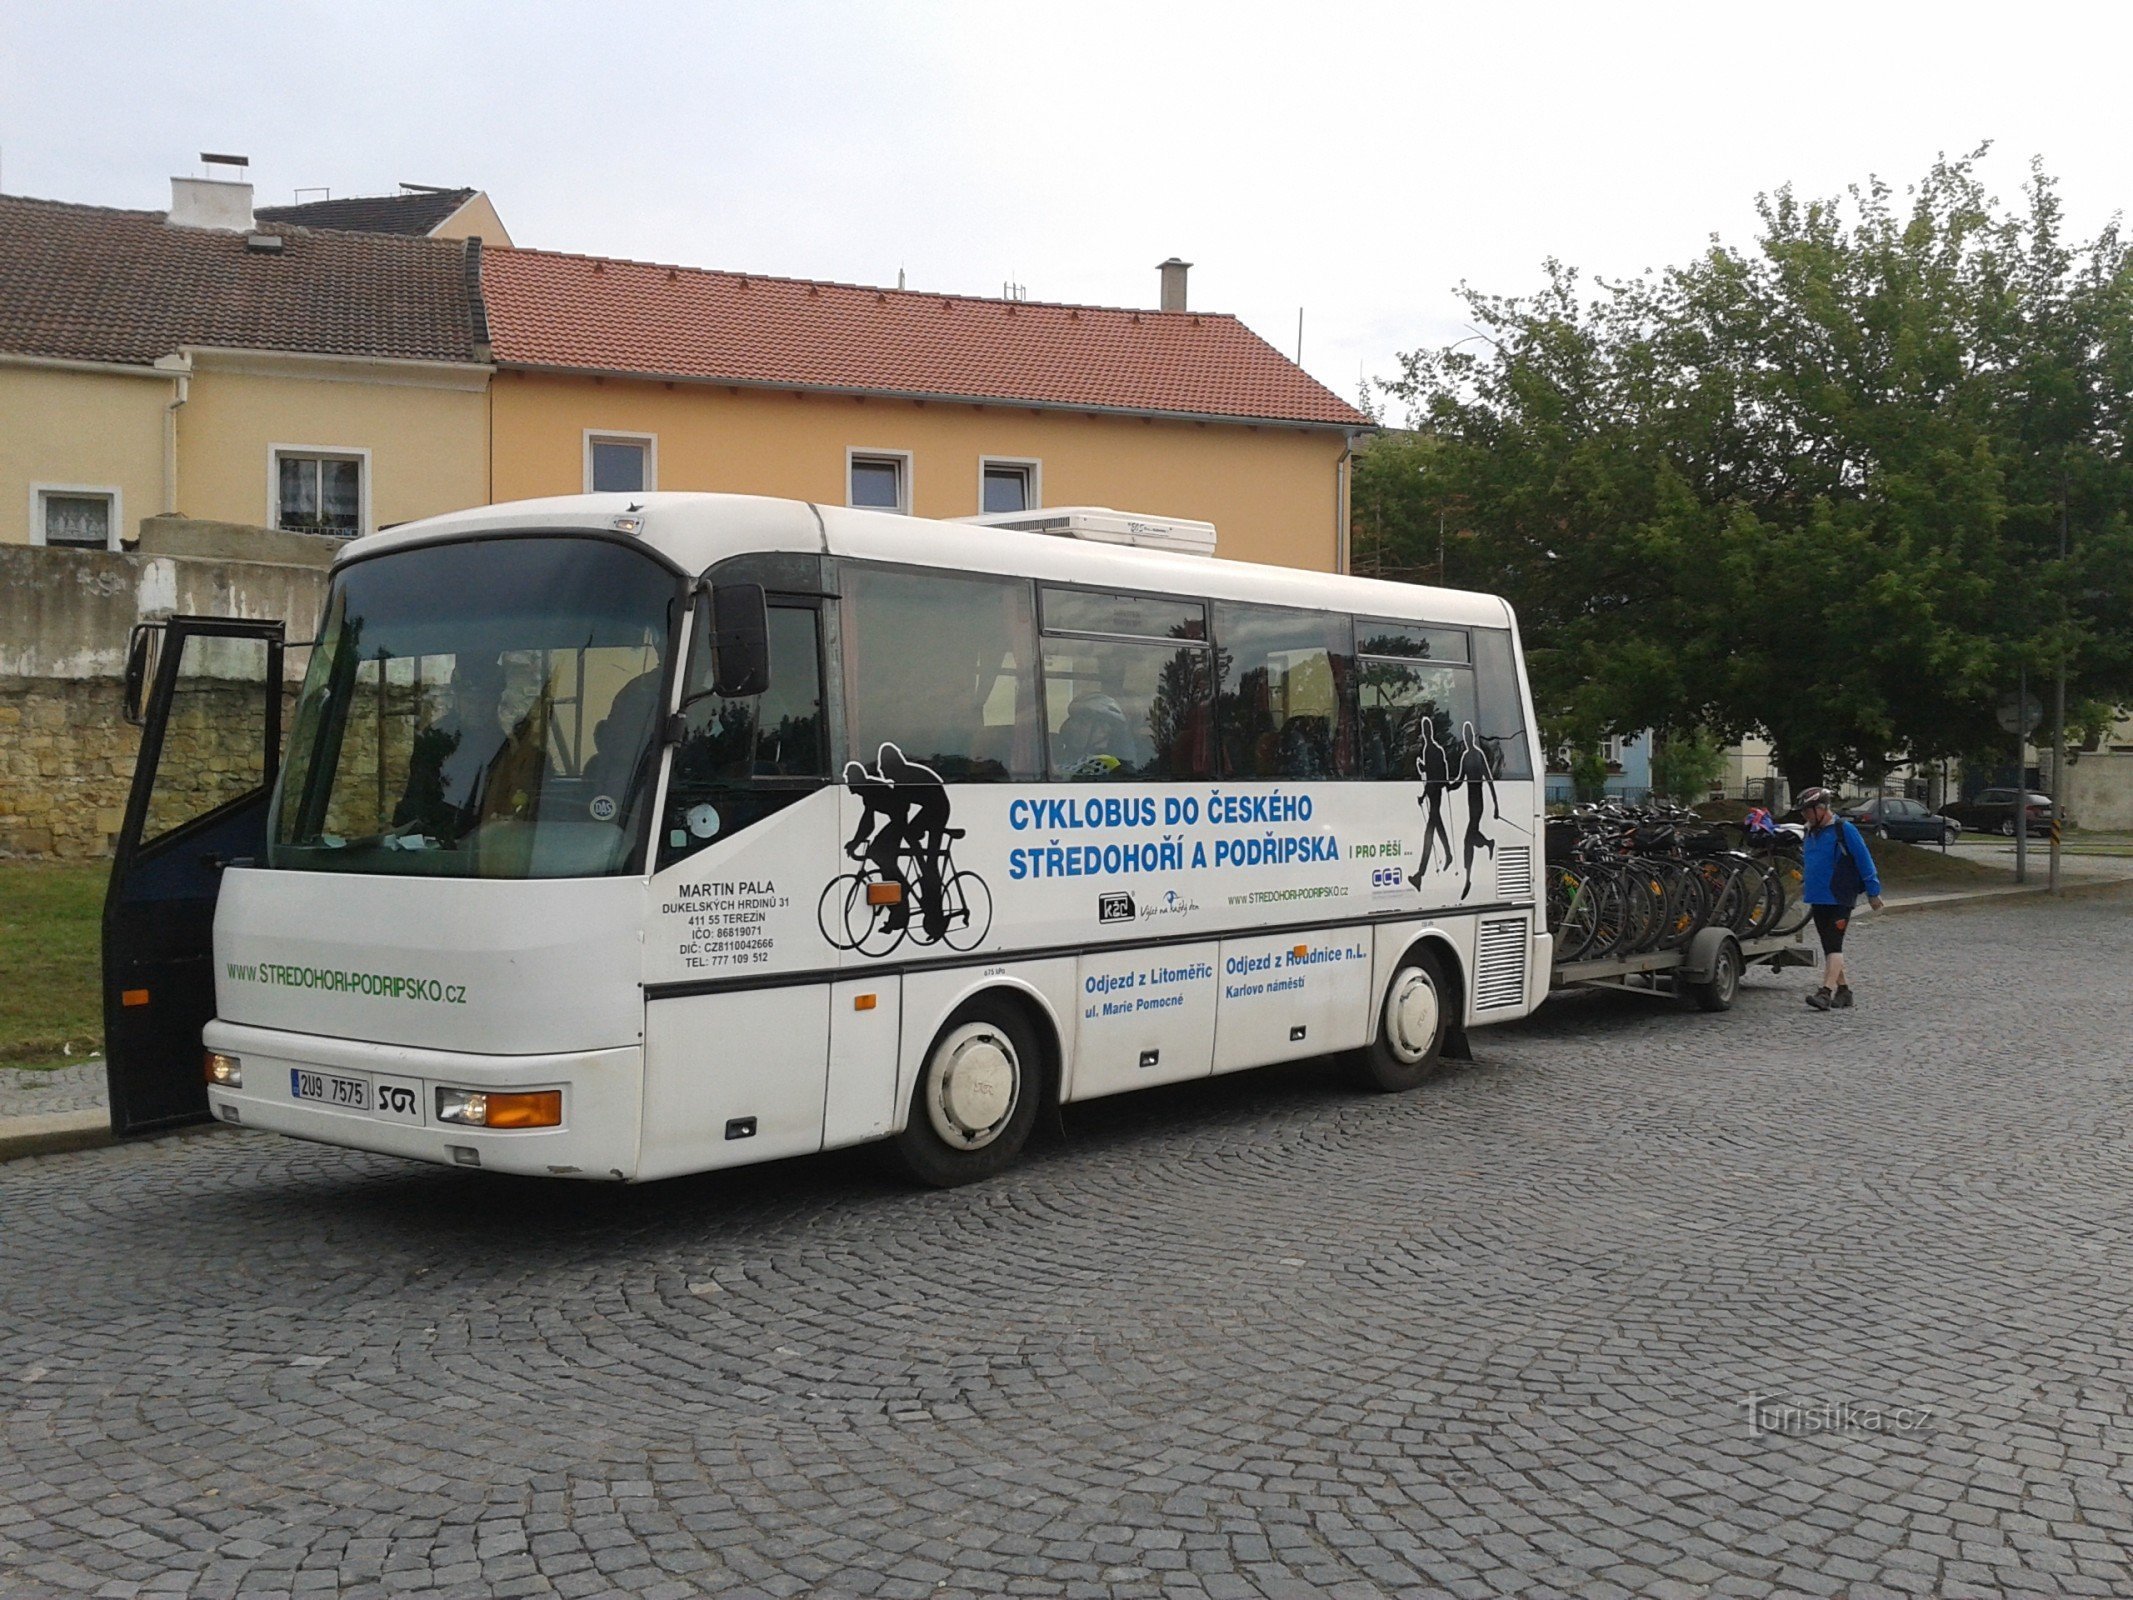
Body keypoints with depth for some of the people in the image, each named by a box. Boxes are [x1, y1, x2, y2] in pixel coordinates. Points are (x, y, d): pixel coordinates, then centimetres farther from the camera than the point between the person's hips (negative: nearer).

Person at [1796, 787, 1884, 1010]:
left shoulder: (1844, 830, -10)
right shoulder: (1812, 833, 13)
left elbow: (1864, 860, -9)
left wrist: (1873, 892, -9)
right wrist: (1805, 883, 26)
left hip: (1839, 899, -8)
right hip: (1818, 899, 8)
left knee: (1834, 946, -13)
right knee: (1829, 947, 11)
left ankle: (1826, 991, -20)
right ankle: (1843, 990, 21)